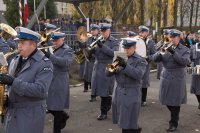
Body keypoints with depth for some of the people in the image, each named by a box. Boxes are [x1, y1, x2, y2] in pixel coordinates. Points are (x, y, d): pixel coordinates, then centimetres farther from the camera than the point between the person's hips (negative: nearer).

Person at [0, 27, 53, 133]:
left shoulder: (44, 64, -13)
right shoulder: (15, 60, 9)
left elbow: (40, 90, -24)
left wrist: (13, 82, -27)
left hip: (31, 115, -6)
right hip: (11, 113, 6)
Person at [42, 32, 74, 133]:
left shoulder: (67, 51, -8)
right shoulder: (53, 50, 15)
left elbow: (65, 62, -27)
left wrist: (49, 56, -33)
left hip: (59, 83, -7)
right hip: (49, 82, 7)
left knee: (57, 107, -1)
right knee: (49, 106, 11)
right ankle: (63, 116, 36)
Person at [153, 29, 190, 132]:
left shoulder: (185, 50, -2)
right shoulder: (165, 48, 6)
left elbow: (185, 62, -19)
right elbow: (155, 59, -4)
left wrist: (173, 52, -28)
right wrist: (160, 52, -25)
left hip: (177, 79, -3)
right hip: (166, 77, 4)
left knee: (175, 101, 0)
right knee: (167, 100, 12)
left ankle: (174, 123, 14)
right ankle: (174, 116, 37)